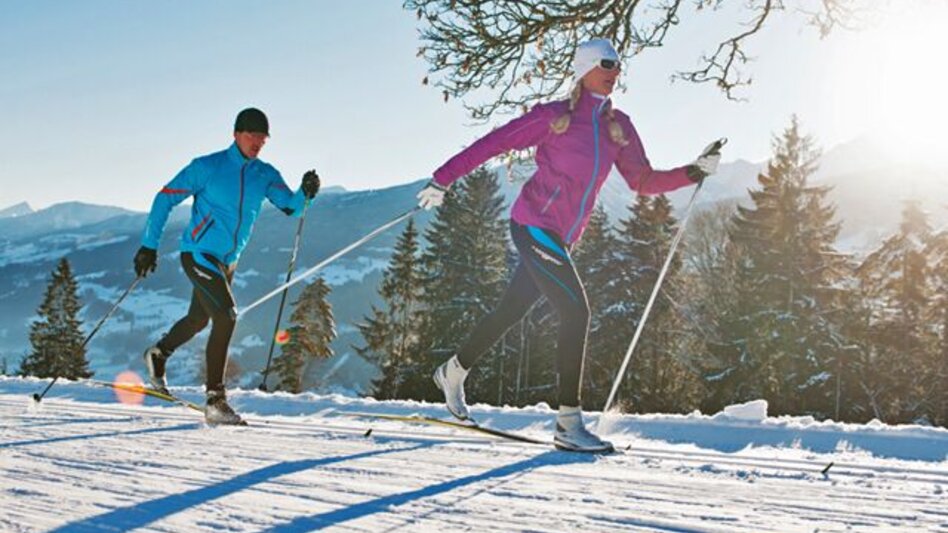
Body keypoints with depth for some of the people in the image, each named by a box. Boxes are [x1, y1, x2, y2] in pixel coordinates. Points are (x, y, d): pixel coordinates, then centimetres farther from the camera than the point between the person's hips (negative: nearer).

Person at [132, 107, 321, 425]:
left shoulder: (265, 175, 2)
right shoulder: (208, 167, -11)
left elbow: (290, 207, -9)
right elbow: (165, 198, -8)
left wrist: (305, 194, -31)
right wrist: (149, 246, -11)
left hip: (227, 261, 7)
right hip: (198, 254, -7)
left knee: (199, 319, 24)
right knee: (226, 316, -22)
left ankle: (158, 355, 52)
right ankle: (215, 399, -20)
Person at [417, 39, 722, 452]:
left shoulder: (618, 127, 12)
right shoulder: (554, 116, -6)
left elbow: (644, 182, 11)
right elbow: (493, 144, -3)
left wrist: (695, 171, -2)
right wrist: (442, 181, -2)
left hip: (560, 238, 7)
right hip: (534, 224, -7)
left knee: (511, 312, 17)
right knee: (576, 313, -16)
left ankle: (453, 372, 38)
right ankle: (569, 424, -14)